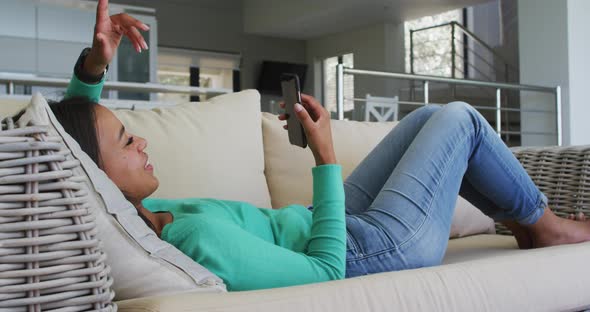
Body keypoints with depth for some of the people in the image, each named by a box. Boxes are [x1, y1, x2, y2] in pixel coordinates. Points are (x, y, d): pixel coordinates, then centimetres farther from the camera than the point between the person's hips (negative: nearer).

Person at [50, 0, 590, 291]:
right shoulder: (201, 242, -40)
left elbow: (77, 129, 5)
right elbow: (327, 269, -30)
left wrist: (93, 65, -14)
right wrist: (326, 155, -23)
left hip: (330, 225, 9)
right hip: (374, 248, -8)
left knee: (429, 119, 21)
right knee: (459, 118, 3)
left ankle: (524, 216, 37)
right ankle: (541, 223, 28)